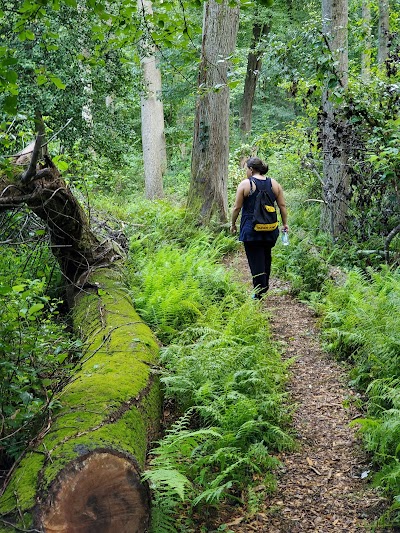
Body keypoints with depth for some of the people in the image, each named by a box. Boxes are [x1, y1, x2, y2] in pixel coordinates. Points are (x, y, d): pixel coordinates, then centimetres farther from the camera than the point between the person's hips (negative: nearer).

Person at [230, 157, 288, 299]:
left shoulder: (245, 184, -7)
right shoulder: (274, 184, 5)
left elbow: (237, 208, -6)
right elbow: (282, 205, 6)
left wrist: (233, 224, 7)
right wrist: (285, 223, 15)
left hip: (251, 229, -4)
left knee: (256, 260, 1)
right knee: (266, 257, 21)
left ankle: (260, 292, 2)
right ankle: (265, 285, 32)